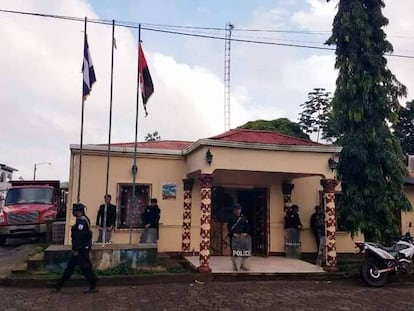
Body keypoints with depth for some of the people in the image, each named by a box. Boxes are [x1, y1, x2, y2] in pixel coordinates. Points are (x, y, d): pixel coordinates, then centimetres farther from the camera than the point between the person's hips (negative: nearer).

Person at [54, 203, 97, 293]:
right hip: (79, 249, 10)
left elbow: (80, 237, -24)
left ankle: (93, 287, 7)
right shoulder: (81, 220, 13)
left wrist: (76, 250, -21)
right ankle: (59, 284, 24)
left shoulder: (82, 221, -20)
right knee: (70, 266, 15)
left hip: (82, 249, -10)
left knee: (86, 268, -2)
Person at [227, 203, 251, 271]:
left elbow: (246, 226, 9)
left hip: (243, 235, 3)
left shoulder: (243, 217, 12)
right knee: (234, 251, -5)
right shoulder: (231, 218, 3)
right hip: (234, 236, -3)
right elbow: (229, 226, -2)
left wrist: (245, 233, -8)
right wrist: (233, 233, -14)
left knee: (246, 250, -3)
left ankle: (243, 265, 10)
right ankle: (235, 266, 8)